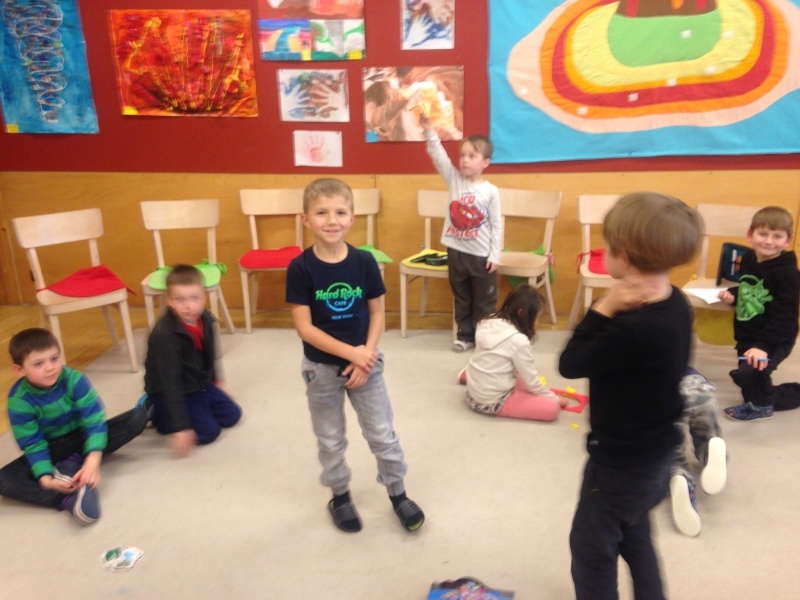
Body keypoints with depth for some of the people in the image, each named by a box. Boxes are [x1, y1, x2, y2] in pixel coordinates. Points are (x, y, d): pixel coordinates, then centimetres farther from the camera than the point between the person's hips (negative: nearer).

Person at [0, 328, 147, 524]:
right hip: (51, 448, 0)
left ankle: (73, 464, -20)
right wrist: (46, 480, -32)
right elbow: (33, 445, -17)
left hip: (82, 437, 1)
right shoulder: (19, 401, -21)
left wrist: (93, 460, -38)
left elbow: (94, 421, -24)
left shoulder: (74, 380, -22)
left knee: (138, 417, -22)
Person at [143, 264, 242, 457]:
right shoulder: (164, 335, -33)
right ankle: (156, 413, 3)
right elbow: (170, 383, -33)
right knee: (208, 431, -15)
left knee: (232, 415, 7)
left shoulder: (206, 319, -10)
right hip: (169, 392, -7)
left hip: (200, 384, 7)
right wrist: (180, 427, -33)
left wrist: (216, 380, 22)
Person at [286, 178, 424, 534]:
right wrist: (350, 353, -20)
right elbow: (304, 327, -16)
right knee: (330, 440, 15)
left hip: (365, 362, 1)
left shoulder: (364, 262, -9)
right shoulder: (300, 268, -15)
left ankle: (398, 494, 32)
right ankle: (340, 496, 37)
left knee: (382, 434, 12)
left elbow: (377, 314, -2)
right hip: (321, 367, -1)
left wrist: (366, 356, -13)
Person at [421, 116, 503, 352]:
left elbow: (497, 225, -6)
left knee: (484, 301, 9)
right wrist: (430, 131, -26)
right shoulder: (454, 179, 0)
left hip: (482, 255, -3)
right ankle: (465, 335, 29)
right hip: (457, 252, 3)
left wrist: (495, 255, -8)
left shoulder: (491, 191, -8)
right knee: (461, 298, 15)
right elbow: (438, 156, -12)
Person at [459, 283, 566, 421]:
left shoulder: (489, 323, -1)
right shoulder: (519, 341, -21)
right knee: (553, 407, -8)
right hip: (493, 402, -8)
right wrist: (554, 397, 6)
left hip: (473, 394, 8)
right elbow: (531, 381, -10)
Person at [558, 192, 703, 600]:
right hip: (654, 452, 9)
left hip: (622, 461, -9)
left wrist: (604, 308, -25)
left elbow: (570, 364, -23)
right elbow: (608, 352, -2)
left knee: (591, 547, 14)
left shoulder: (634, 329, -35)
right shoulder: (675, 303, -6)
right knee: (634, 536, 29)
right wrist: (615, 312, -18)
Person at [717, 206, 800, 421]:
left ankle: (760, 405, 7)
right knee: (754, 380, 15)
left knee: (748, 373, -24)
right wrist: (733, 294, -1)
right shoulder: (748, 259, 2)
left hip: (775, 341, -8)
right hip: (747, 337, 8)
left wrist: (763, 345, -30)